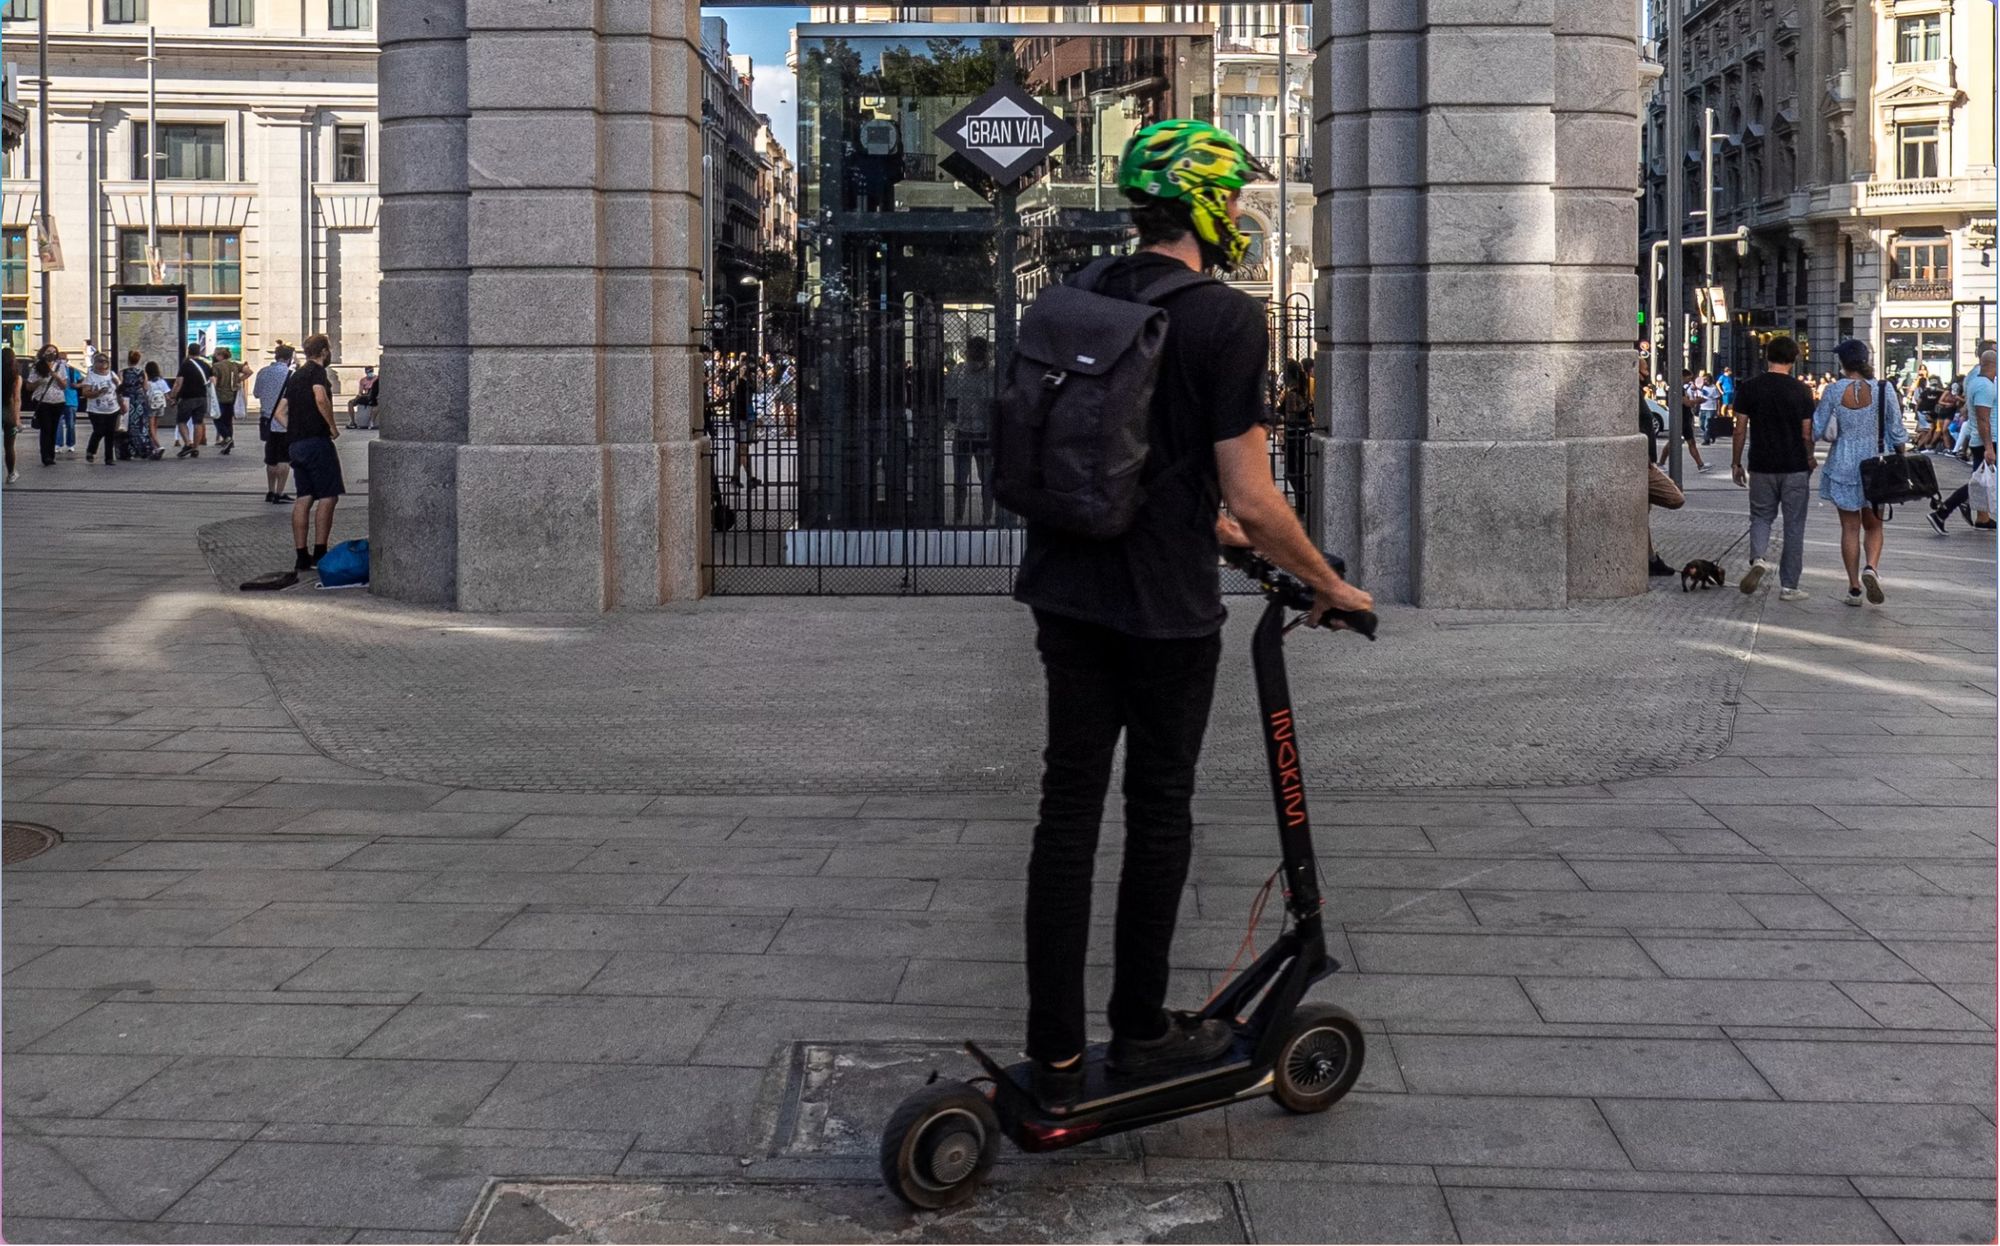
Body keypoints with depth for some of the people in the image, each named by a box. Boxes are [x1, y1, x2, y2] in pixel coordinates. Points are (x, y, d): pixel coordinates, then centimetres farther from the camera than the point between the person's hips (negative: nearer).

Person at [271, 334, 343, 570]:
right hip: (316, 441, -8)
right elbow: (320, 399, -24)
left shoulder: (295, 376, 20)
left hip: (295, 444, 8)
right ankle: (319, 555, -10)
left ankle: (302, 556, 8)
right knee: (328, 497, -5)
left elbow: (279, 413, 19)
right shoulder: (317, 370, -5)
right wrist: (333, 426, -14)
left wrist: (295, 431, 15)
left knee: (304, 498, 9)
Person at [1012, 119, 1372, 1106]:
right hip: (1165, 606, -6)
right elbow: (1253, 499, -16)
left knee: (1068, 807, 7)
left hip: (1066, 590, 6)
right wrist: (1328, 586, 0)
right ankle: (1141, 1032, 22)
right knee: (1159, 810, 10)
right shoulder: (1228, 320, -14)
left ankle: (1053, 1055, 9)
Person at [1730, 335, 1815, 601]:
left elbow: (1740, 430, -2)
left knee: (1761, 517, 16)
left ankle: (1757, 559, -12)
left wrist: (1735, 463, 8)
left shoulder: (1749, 388, -3)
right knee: (1794, 525, 7)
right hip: (1795, 468, -1)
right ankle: (1789, 586, 9)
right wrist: (1809, 462, 13)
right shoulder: (1801, 391, -5)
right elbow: (1807, 434, -2)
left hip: (1762, 467, 1)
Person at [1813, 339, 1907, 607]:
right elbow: (1896, 432, -2)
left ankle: (1854, 587, 8)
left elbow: (1816, 430, -3)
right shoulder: (1884, 389, -8)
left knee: (1850, 527, 8)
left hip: (1843, 465, 0)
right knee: (1873, 525, 15)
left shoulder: (1834, 391, -9)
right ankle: (1871, 567, -12)